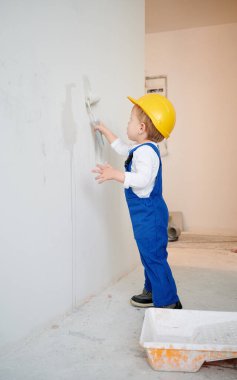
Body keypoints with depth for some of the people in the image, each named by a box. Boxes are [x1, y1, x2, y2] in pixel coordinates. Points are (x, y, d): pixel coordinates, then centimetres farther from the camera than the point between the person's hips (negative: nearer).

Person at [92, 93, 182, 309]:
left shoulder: (145, 151, -20)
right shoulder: (141, 149, 13)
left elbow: (142, 179, -33)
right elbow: (122, 148, 31)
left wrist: (115, 174, -36)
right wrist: (105, 131, 36)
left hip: (149, 214, -11)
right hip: (147, 213, 11)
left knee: (154, 257, -5)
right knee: (150, 256, 20)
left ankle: (168, 303, 5)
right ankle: (152, 292, 35)